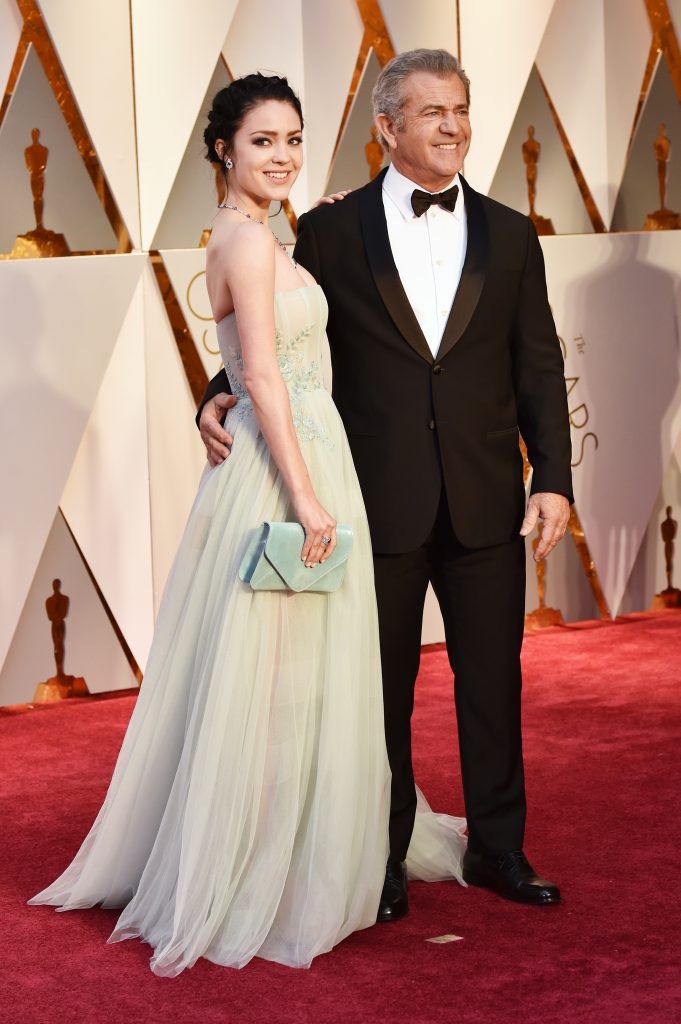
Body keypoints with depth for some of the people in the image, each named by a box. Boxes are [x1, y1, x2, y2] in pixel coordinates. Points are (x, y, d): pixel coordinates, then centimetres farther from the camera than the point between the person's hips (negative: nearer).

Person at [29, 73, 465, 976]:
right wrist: (307, 496, -22)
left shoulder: (247, 236, 14)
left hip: (292, 457, 10)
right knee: (276, 677, -2)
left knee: (297, 674, 18)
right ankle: (257, 879, 7)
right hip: (284, 467, -10)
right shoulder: (251, 239, -15)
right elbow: (263, 378, -21)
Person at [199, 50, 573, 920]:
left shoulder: (510, 236, 7)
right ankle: (384, 860, 22)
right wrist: (217, 398, -12)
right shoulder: (331, 231, 1)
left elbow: (539, 370, 6)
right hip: (381, 503, -2)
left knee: (494, 682, 10)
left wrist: (554, 480, -2)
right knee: (382, 690, 9)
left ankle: (497, 848, 25)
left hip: (487, 503, 2)